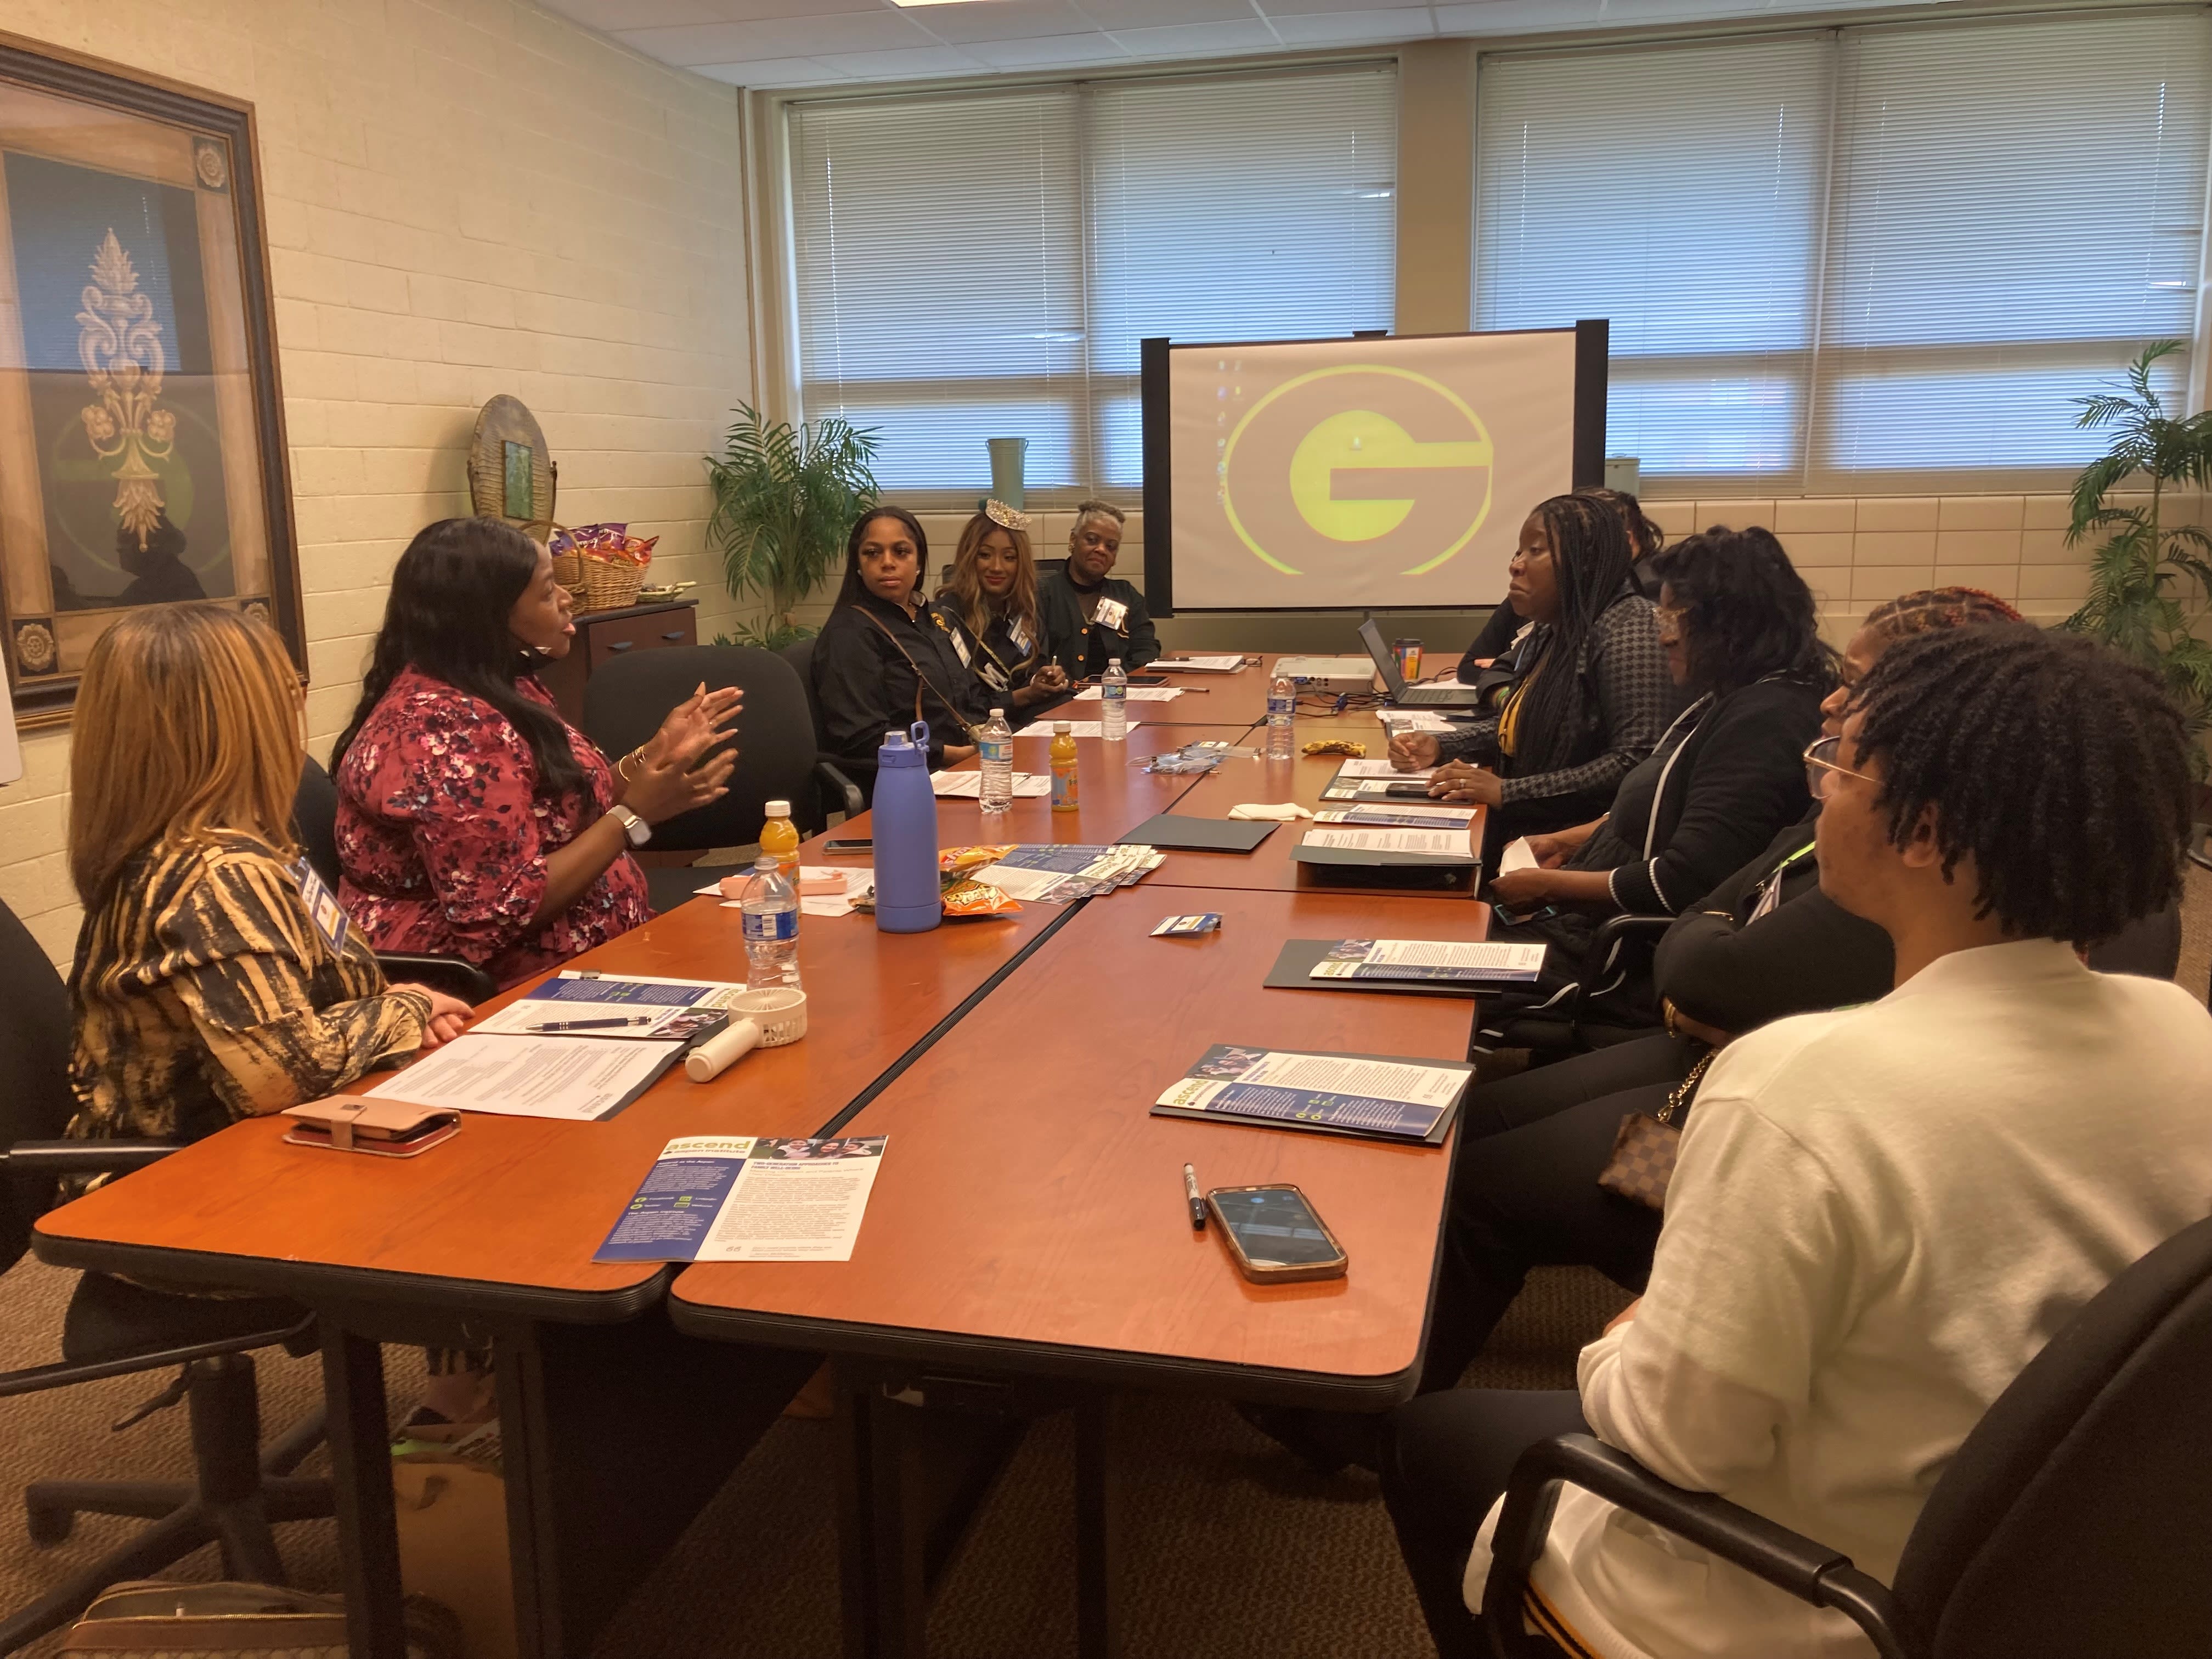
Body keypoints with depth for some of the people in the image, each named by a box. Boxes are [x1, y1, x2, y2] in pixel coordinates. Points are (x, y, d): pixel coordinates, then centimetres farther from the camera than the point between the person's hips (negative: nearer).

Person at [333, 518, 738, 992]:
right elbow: (509, 907, -24)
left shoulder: (499, 688, 7)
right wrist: (637, 813, -21)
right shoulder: (443, 727, -23)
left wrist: (655, 753, 4)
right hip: (502, 986, -9)